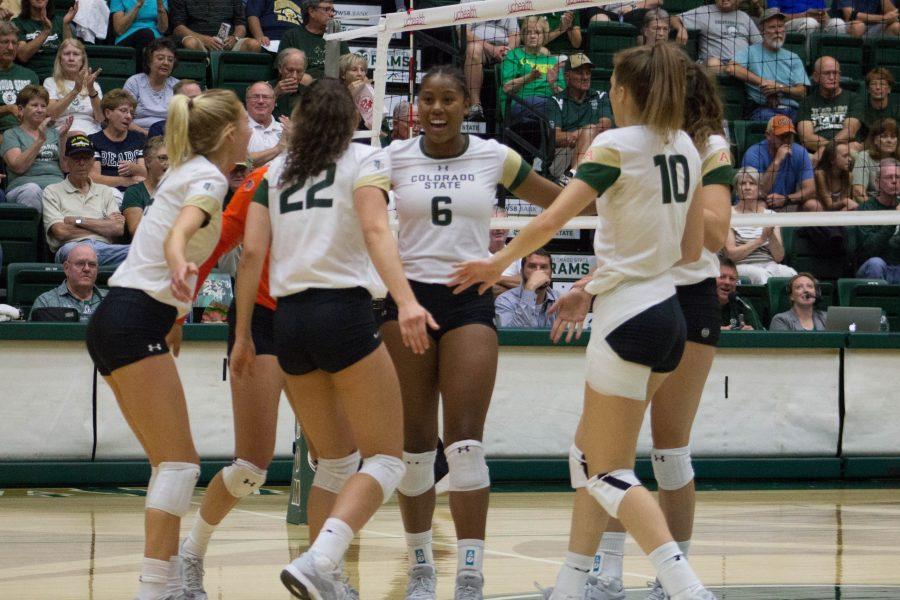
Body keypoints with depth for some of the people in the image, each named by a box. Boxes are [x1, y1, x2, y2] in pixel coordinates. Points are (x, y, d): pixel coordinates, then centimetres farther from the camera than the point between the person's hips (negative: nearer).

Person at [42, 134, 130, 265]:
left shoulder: (105, 191, 28)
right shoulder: (52, 191, 18)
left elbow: (118, 229, 11)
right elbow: (60, 231, 1)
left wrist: (79, 220, 3)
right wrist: (103, 225, 8)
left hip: (105, 247, 2)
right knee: (70, 250, -45)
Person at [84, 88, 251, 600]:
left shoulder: (190, 173, 16)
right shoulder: (208, 181, -11)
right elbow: (177, 234, -32)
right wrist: (179, 265, -50)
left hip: (117, 322, 10)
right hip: (137, 322, -10)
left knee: (175, 462, 11)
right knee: (178, 463, -11)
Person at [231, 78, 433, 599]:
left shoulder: (275, 172, 17)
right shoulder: (364, 160, 6)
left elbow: (252, 252, 8)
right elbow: (375, 229, -12)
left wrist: (243, 334, 14)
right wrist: (406, 300, -25)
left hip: (289, 319, 5)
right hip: (344, 314, -5)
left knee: (337, 461, 19)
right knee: (386, 460, -2)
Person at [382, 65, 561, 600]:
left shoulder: (494, 158, 4)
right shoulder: (394, 158, 4)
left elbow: (563, 202, 12)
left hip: (470, 302, -1)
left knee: (465, 444, -10)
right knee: (413, 444, 4)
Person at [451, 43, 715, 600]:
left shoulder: (616, 146, -13)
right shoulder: (685, 147, 9)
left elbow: (551, 220, -17)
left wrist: (498, 262, 2)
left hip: (628, 321, -8)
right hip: (668, 315, 8)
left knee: (609, 471, -3)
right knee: (590, 452, 20)